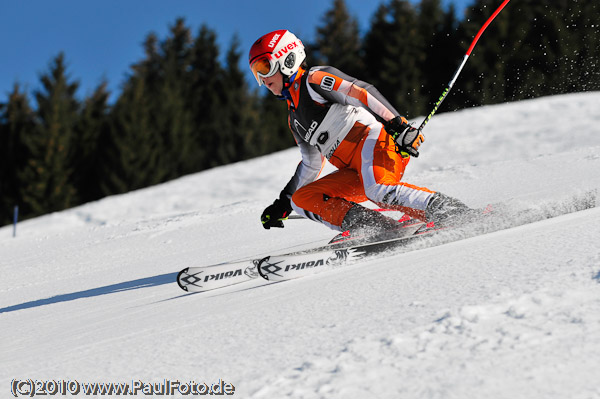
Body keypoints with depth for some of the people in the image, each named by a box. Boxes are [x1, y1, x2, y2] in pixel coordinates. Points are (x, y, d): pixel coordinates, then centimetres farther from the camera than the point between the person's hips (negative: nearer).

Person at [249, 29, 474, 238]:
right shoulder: (295, 118, 26)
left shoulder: (314, 80, 1)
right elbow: (312, 163, 34)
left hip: (375, 141, -9)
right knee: (301, 199, -4)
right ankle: (377, 227, -20)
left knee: (377, 190, -37)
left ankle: (456, 213, -29)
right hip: (355, 172, 9)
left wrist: (397, 124, -25)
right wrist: (283, 203, 33)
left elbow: (362, 93, -12)